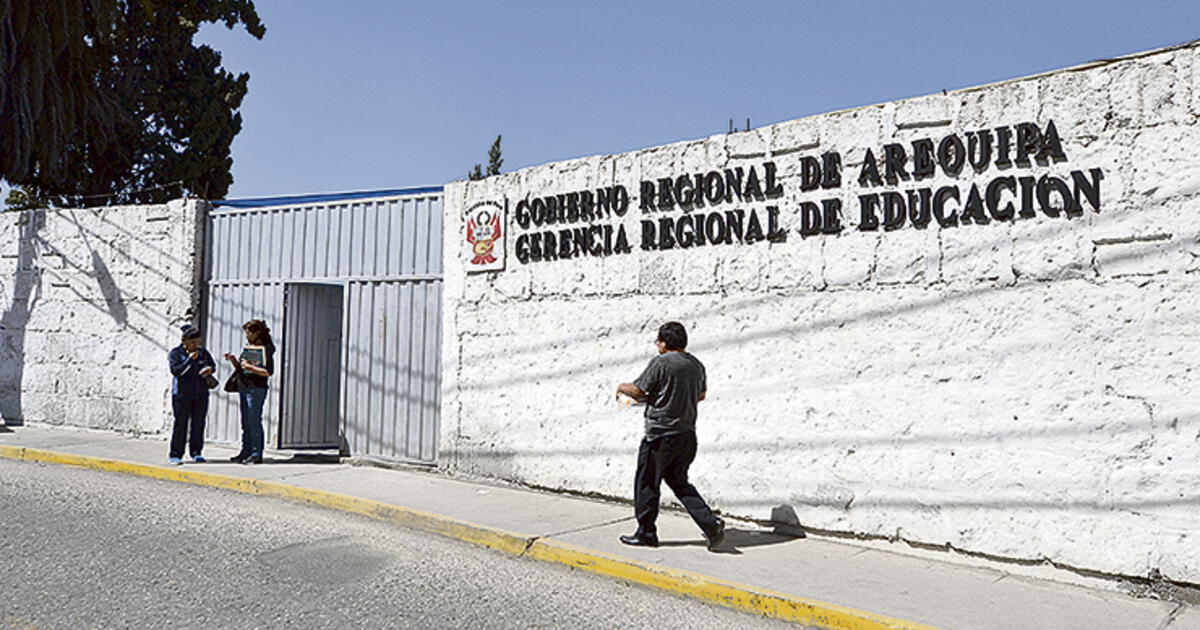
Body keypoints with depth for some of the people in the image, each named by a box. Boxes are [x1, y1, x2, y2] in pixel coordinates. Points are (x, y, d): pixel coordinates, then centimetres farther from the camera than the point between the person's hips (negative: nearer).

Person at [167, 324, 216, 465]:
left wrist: (209, 369, -2)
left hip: (201, 394, 4)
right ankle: (175, 455, 3)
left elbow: (213, 364, 20)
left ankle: (196, 452, 13)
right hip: (182, 394, -4)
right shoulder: (175, 353, -3)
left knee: (199, 423, 4)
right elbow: (175, 370, -15)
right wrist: (190, 359, -21)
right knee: (181, 423, -4)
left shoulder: (202, 351, 8)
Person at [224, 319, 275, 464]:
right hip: (243, 388, 8)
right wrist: (233, 360, 5)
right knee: (245, 423, 12)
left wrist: (250, 367, -21)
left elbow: (269, 372, -17)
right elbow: (240, 368, 21)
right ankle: (246, 452, 19)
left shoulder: (266, 349, -9)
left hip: (256, 388, -8)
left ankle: (257, 454, -1)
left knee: (254, 422, -6)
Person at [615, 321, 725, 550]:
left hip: (661, 434, -7)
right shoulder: (696, 364, 8)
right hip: (687, 434, 7)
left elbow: (637, 391, -14)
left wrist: (622, 387, 7)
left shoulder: (661, 362, -14)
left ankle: (646, 534, 16)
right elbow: (701, 394, 21)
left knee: (646, 482, 7)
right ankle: (711, 523, 5)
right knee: (679, 481, 18)